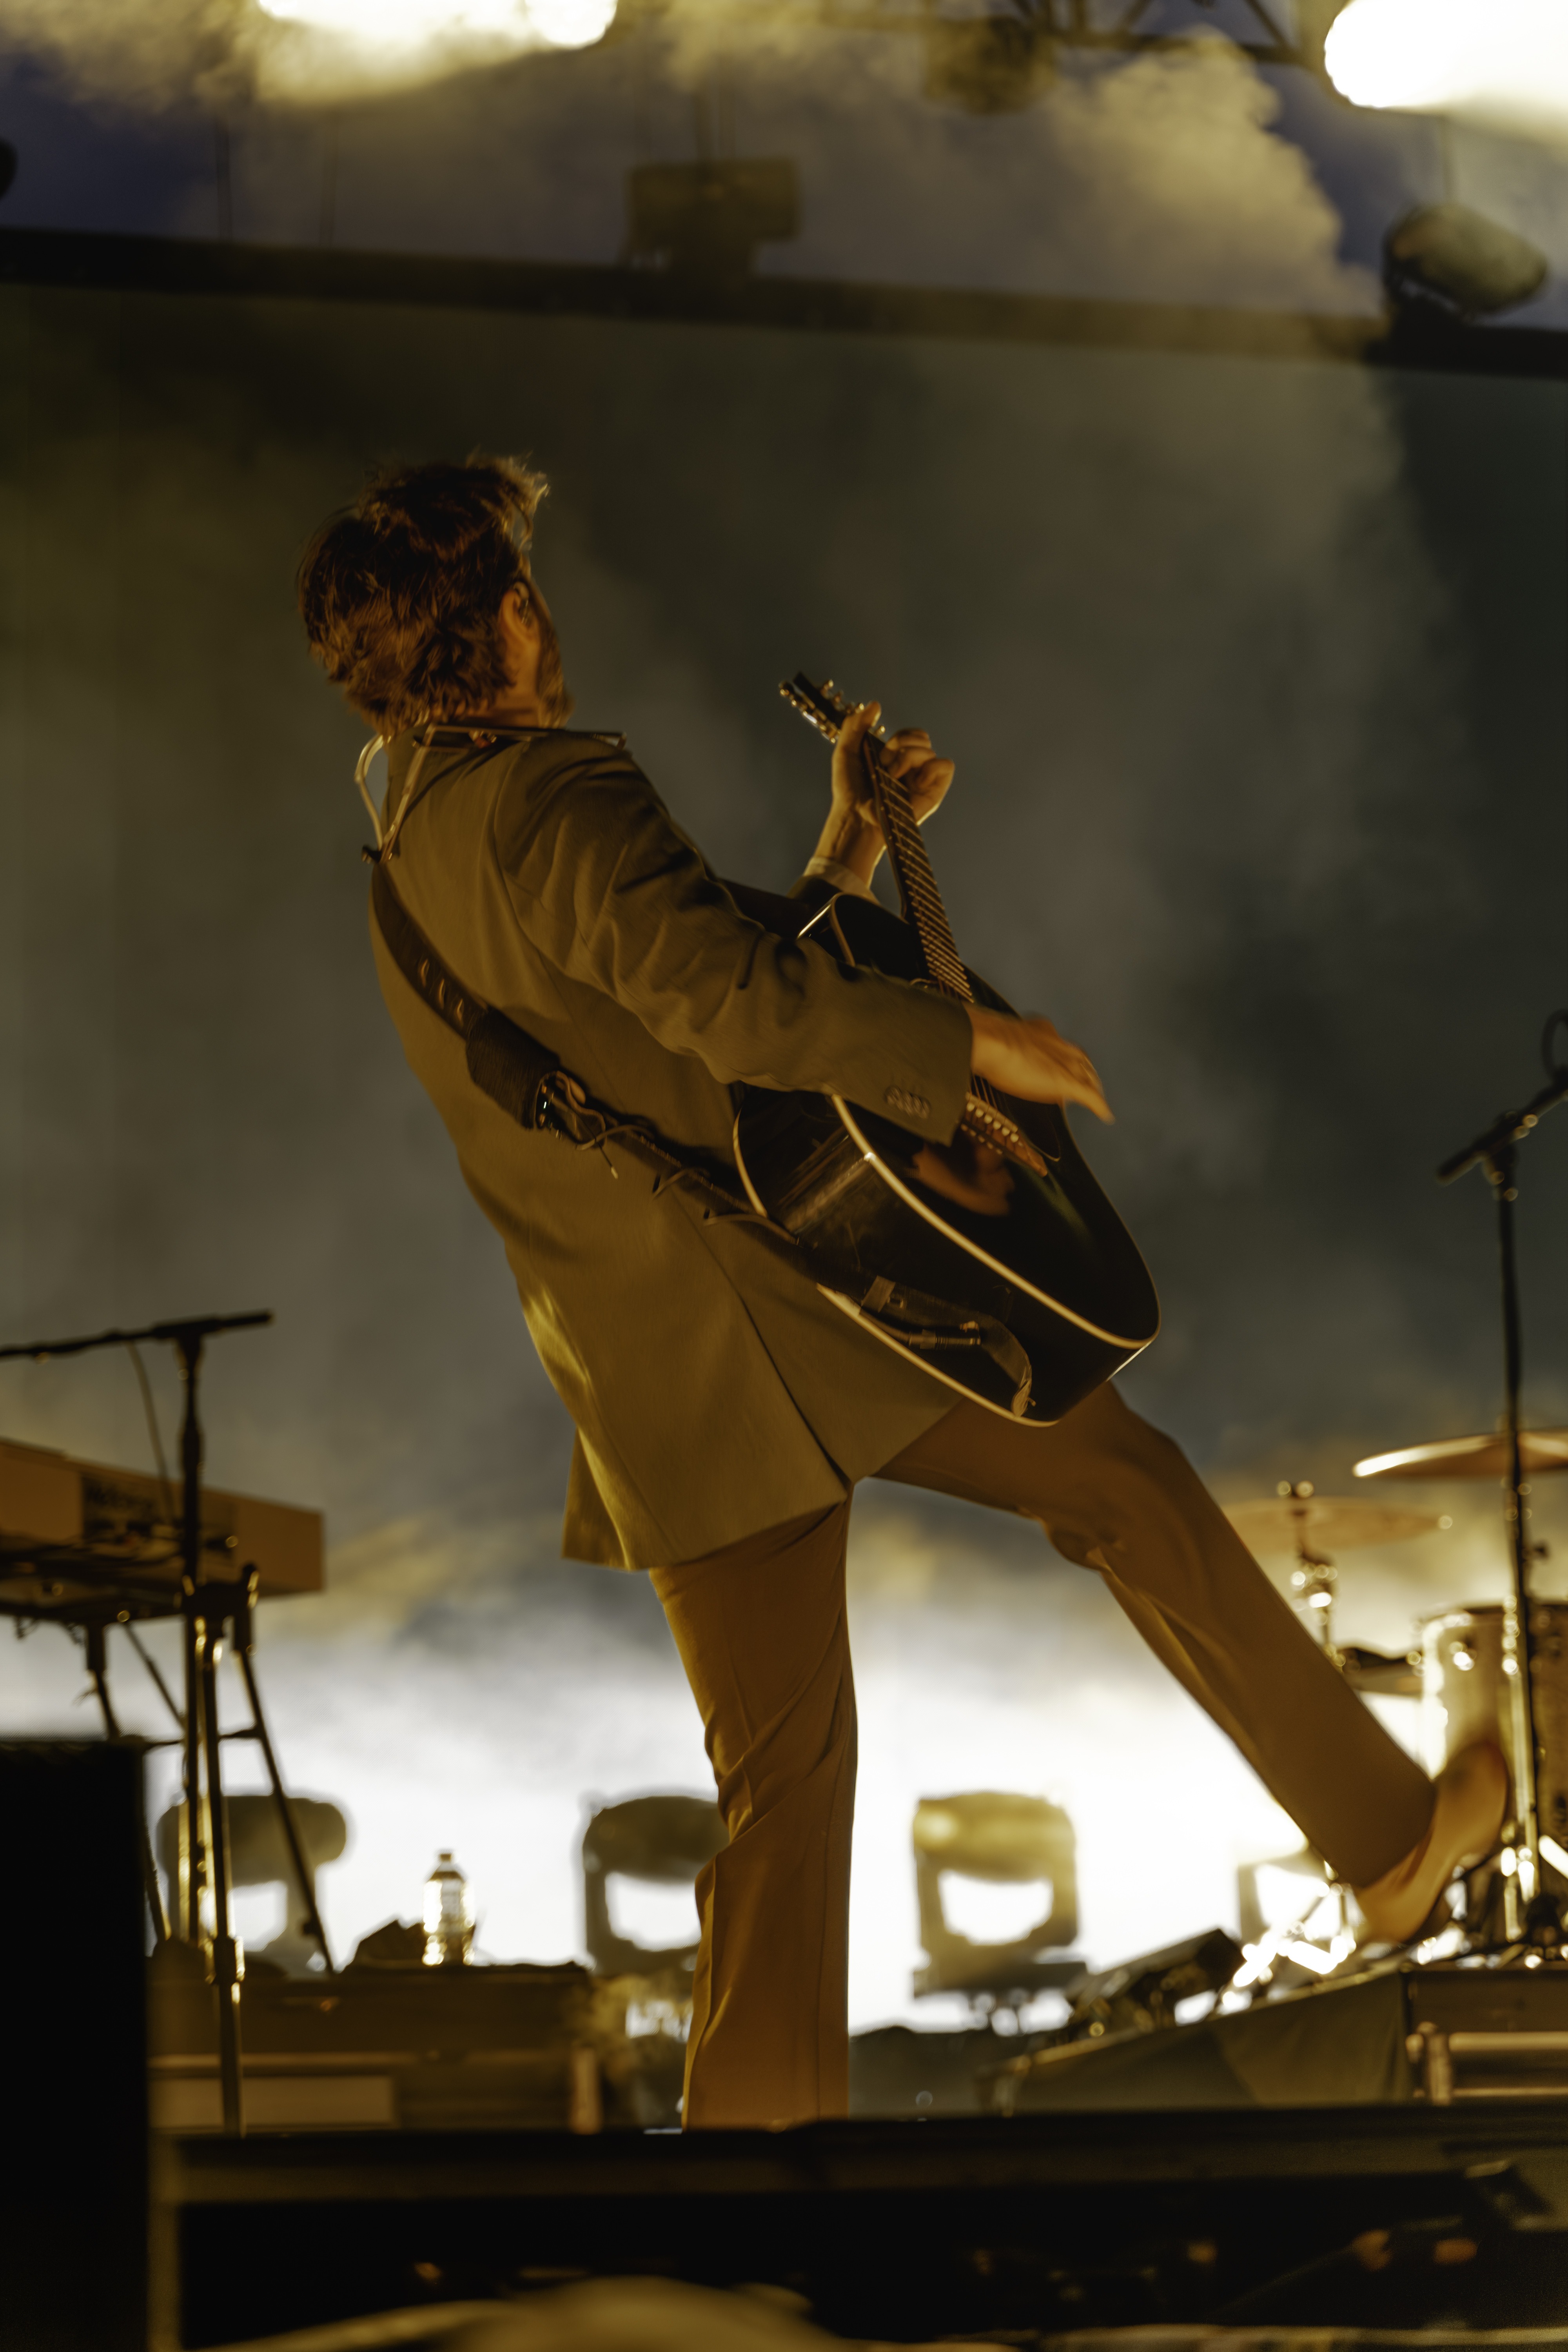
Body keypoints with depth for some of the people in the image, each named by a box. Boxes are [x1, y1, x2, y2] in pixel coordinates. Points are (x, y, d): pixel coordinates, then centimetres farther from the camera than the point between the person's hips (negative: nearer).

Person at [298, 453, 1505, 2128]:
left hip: (652, 1387, 8)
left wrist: (846, 852, 25)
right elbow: (732, 1002, -27)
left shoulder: (402, 874, 18)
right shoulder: (557, 797, -12)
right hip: (783, 1291, -8)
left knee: (781, 1769, 9)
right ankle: (1385, 1833, 6)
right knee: (1129, 1482, 3)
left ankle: (751, 2121, 4)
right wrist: (973, 1037, -15)